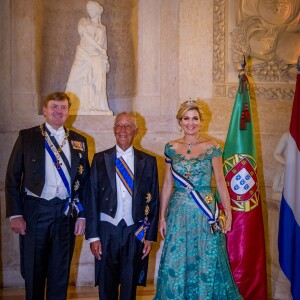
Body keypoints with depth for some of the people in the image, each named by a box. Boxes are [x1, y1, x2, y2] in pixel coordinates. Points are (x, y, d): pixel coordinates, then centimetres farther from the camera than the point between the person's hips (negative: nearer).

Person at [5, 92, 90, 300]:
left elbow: (84, 180, 9)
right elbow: (13, 177, 0)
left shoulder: (79, 141, 9)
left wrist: (82, 215, 4)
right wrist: (15, 214, -8)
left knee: (60, 271, 10)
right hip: (35, 211, -2)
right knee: (33, 269, 8)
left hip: (66, 213, 2)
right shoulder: (27, 137, 2)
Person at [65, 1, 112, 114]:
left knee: (98, 81, -10)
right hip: (83, 55, -1)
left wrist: (106, 60, 11)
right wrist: (100, 48, -10)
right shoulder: (83, 21, 15)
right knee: (80, 79, -11)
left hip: (97, 58, 1)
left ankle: (97, 106, -12)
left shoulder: (102, 27, 22)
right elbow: (85, 34, -2)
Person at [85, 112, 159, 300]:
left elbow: (153, 201, 4)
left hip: (135, 233, 0)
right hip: (107, 230, 0)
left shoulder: (148, 161, 3)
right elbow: (92, 198, 1)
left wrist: (150, 236, 1)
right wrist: (93, 236, -4)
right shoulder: (100, 159, 3)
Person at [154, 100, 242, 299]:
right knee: (176, 263, 8)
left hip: (205, 211, -2)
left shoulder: (212, 147, -2)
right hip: (178, 212, 2)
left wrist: (228, 213, -7)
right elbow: (167, 184, 7)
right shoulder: (171, 148, 4)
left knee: (206, 263, 7)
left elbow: (220, 182, -1)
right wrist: (163, 217, 7)